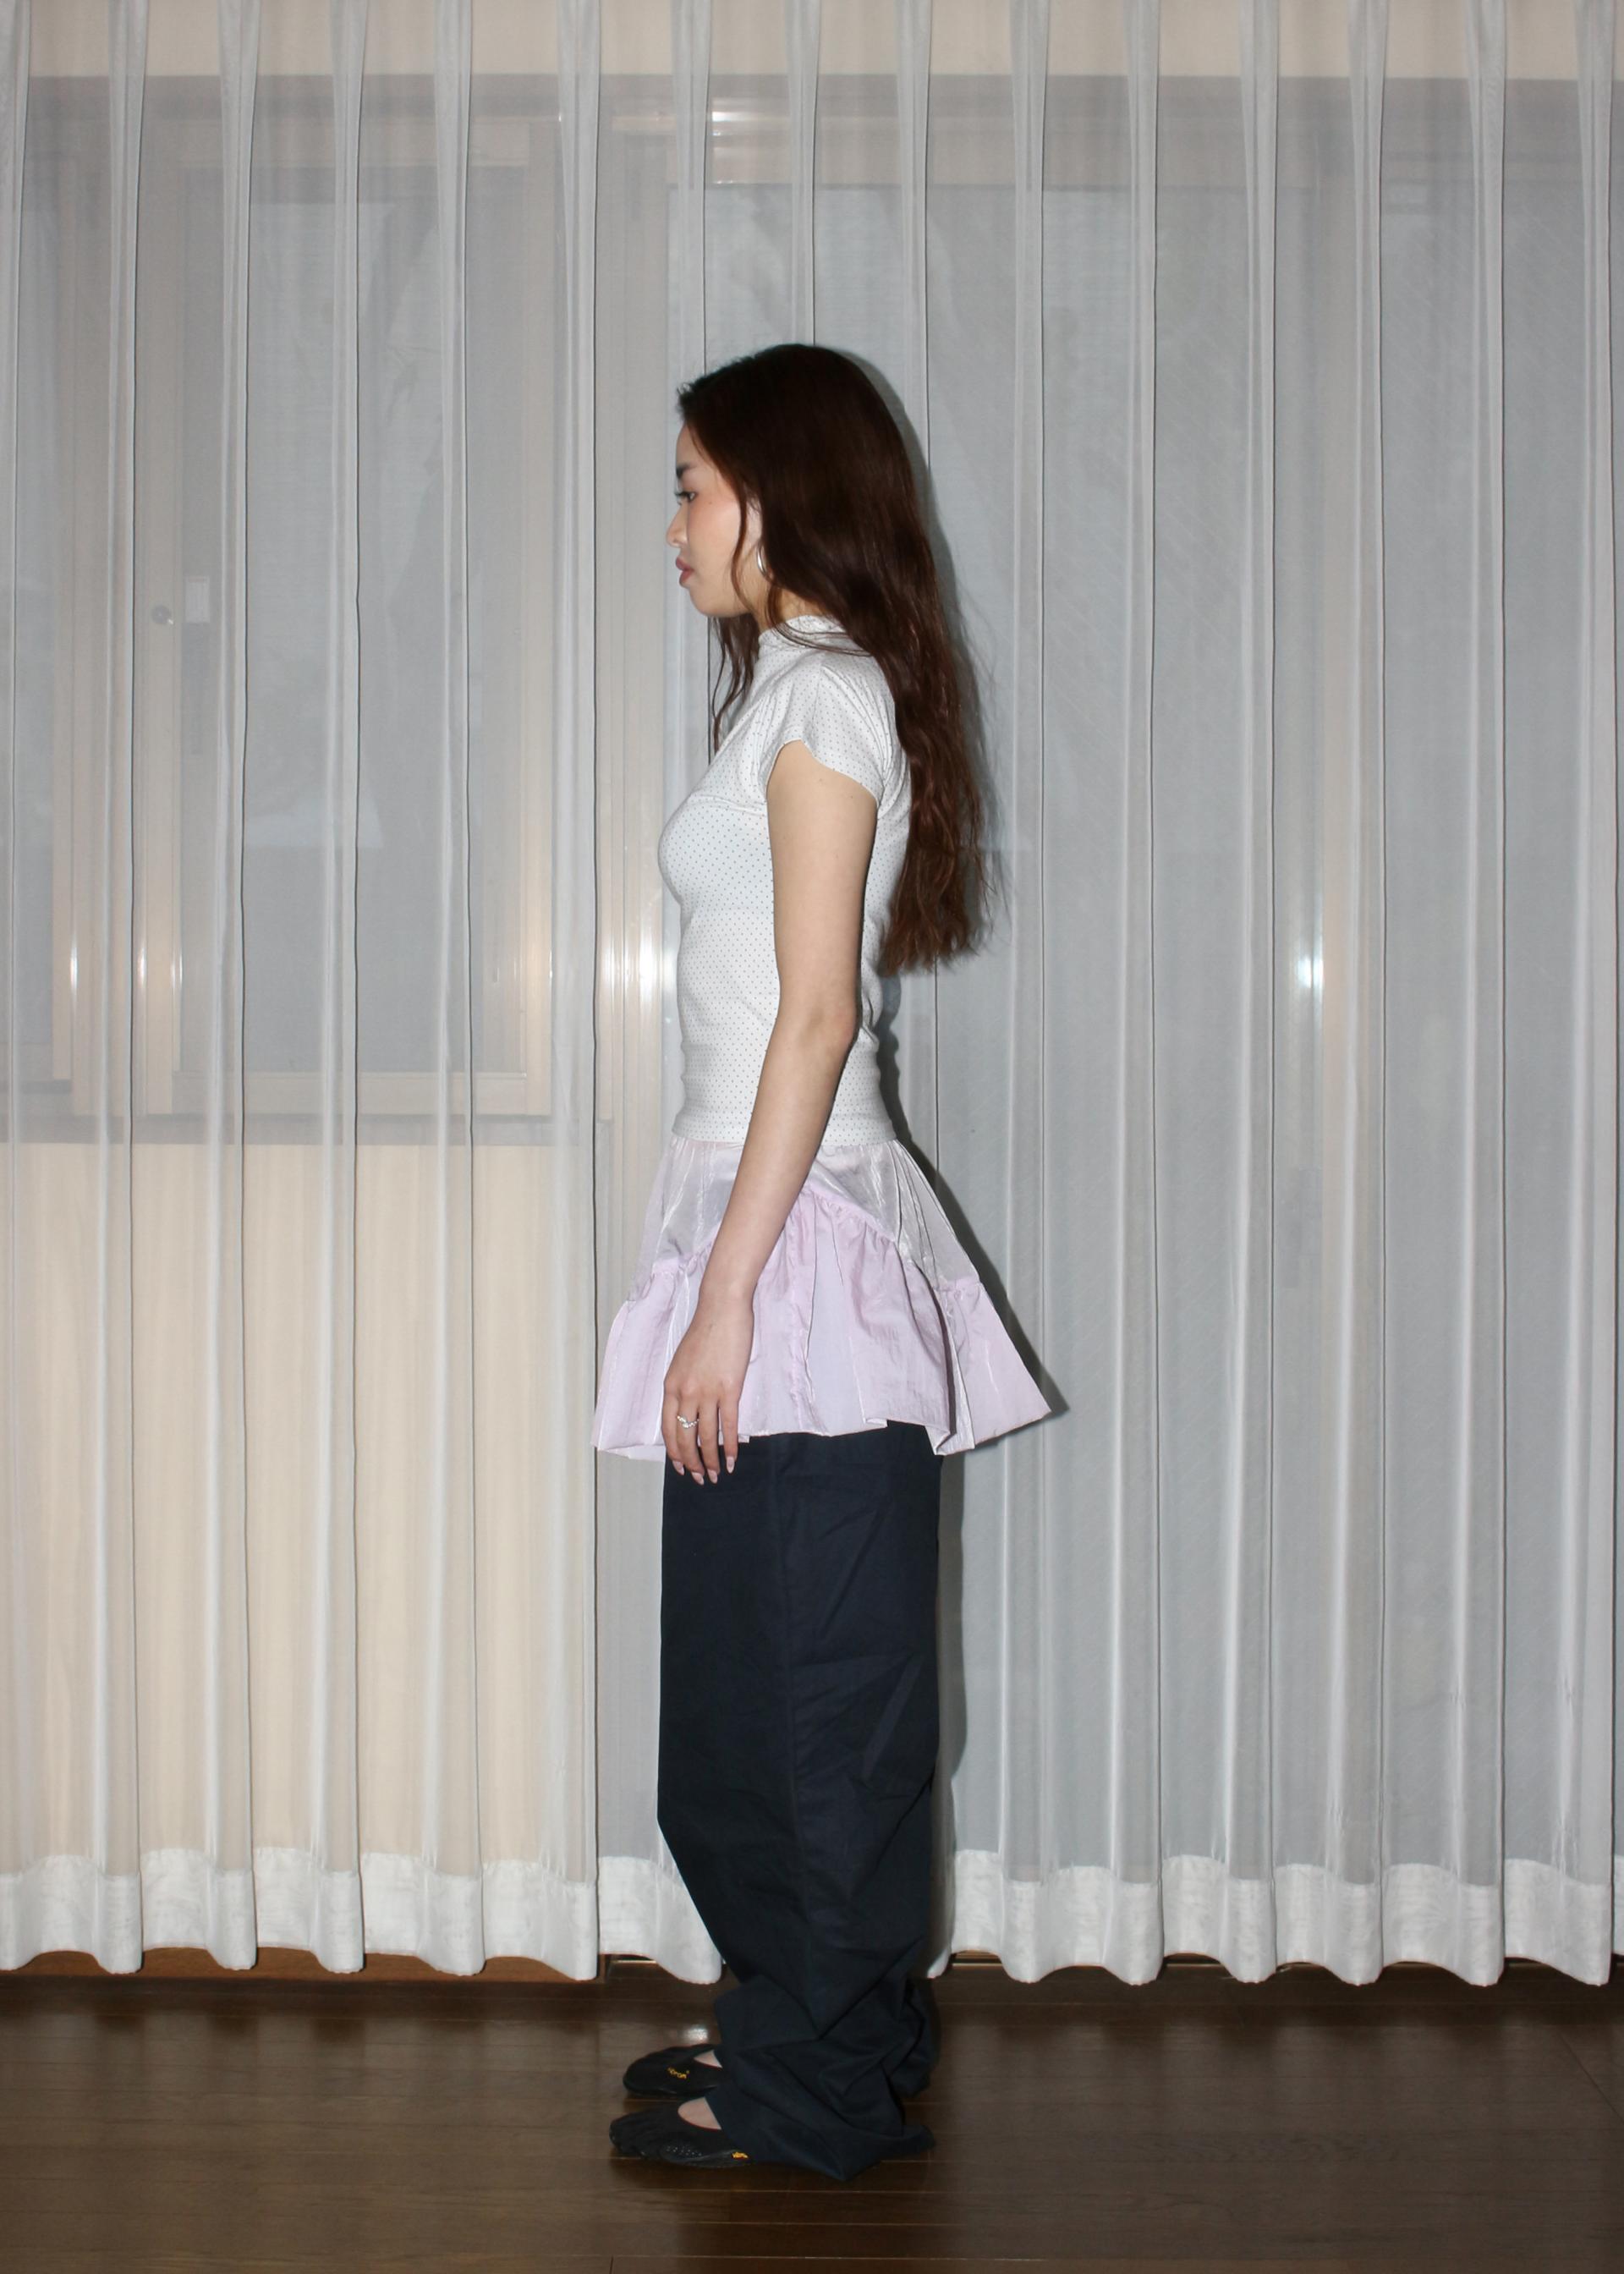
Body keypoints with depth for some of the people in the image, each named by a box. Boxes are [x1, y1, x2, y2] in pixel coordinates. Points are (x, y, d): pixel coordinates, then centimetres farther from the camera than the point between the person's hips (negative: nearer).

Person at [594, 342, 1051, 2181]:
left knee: (808, 1673, 1)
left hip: (798, 1231, -10)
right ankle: (804, 2029, 30)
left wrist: (725, 1294, -20)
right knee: (758, 1666, 16)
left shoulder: (820, 694, -11)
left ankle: (816, 2085, 14)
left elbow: (816, 1012, -18)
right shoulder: (815, 687, 17)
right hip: (779, 1216, 10)